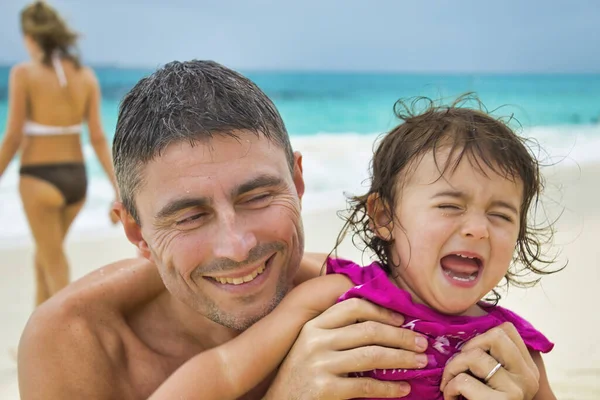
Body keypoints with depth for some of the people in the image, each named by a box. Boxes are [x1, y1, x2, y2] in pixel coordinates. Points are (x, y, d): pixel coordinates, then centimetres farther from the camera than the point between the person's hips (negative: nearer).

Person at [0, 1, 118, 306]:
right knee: (45, 255, 24)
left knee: (55, 266, 6)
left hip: (39, 178, -5)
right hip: (77, 177, 5)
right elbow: (98, 138, -3)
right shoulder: (86, 76, 1)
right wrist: (118, 187, -1)